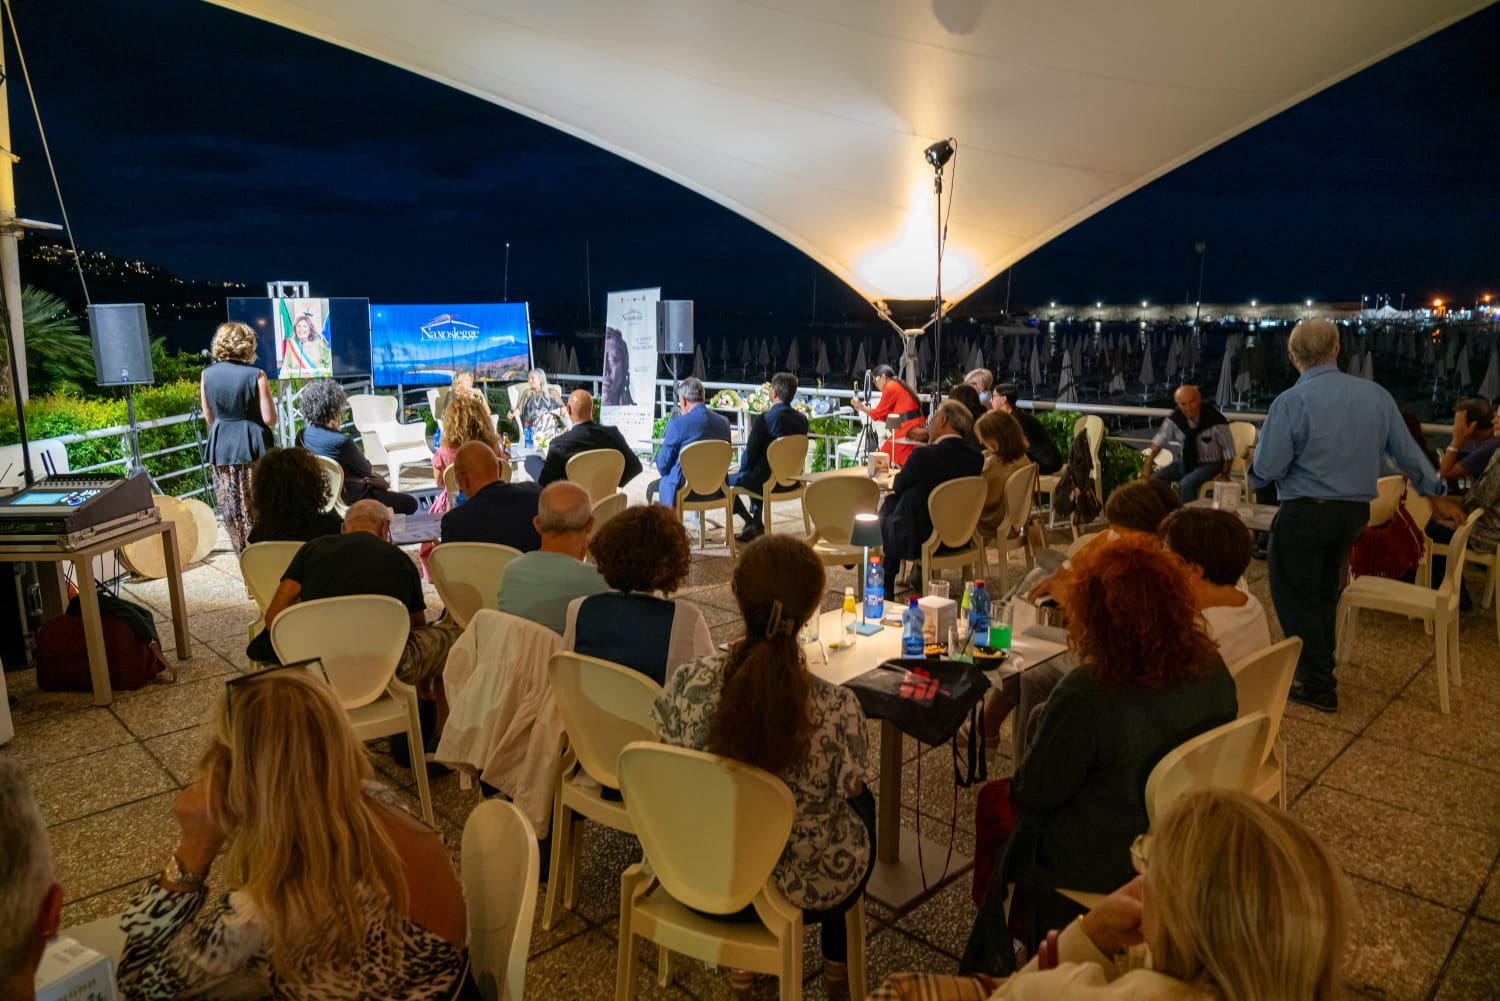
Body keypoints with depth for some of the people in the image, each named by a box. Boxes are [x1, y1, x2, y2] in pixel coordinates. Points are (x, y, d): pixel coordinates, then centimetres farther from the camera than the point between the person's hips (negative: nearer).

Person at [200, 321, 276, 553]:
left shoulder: (207, 375, 1)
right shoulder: (256, 375, -12)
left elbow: (209, 418, 9)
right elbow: (270, 419, -12)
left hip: (220, 446, 4)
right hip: (252, 446, -4)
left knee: (232, 508, 12)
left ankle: (243, 551, 21)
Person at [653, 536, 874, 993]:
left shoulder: (690, 682, -25)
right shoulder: (837, 707, -31)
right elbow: (851, 790, -11)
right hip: (811, 886, -2)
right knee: (863, 804, 32)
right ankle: (837, 952, 48)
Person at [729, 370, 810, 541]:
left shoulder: (764, 419, -20)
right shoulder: (802, 419, -1)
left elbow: (750, 453, -13)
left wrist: (743, 470, 7)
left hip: (768, 482, -7)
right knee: (754, 473, 35)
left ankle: (752, 523, 12)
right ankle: (756, 524, 33)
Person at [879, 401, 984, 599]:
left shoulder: (923, 455, -26)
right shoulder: (976, 459, -9)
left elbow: (898, 486, -6)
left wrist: (895, 482, 18)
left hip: (917, 541, -6)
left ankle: (886, 591, 36)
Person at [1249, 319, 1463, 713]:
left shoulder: (1290, 402, -16)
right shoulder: (1375, 394, 2)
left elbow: (1266, 470, -15)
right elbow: (1407, 451, 12)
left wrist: (1257, 455, 9)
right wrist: (1436, 495, 26)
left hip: (1304, 513, -6)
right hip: (1355, 512, 7)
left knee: (1296, 598, 6)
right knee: (1324, 594, 22)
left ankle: (1317, 687, 11)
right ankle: (1321, 673, 34)